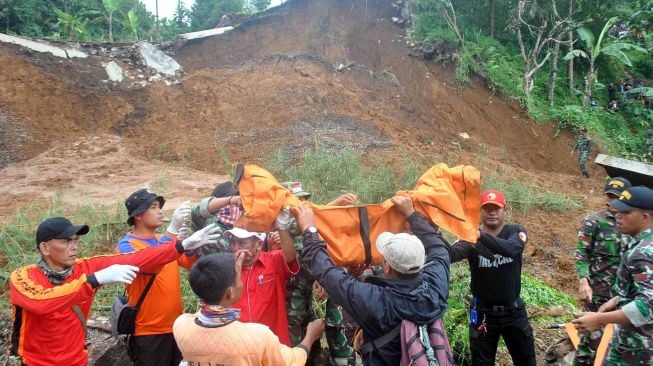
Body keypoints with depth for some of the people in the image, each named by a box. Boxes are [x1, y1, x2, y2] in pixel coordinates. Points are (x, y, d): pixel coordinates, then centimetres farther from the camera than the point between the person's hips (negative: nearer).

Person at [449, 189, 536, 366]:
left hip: (513, 310, 1)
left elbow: (511, 249, -32)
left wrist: (480, 235, -47)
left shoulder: (516, 232, -8)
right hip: (483, 313, -1)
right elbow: (450, 255, -33)